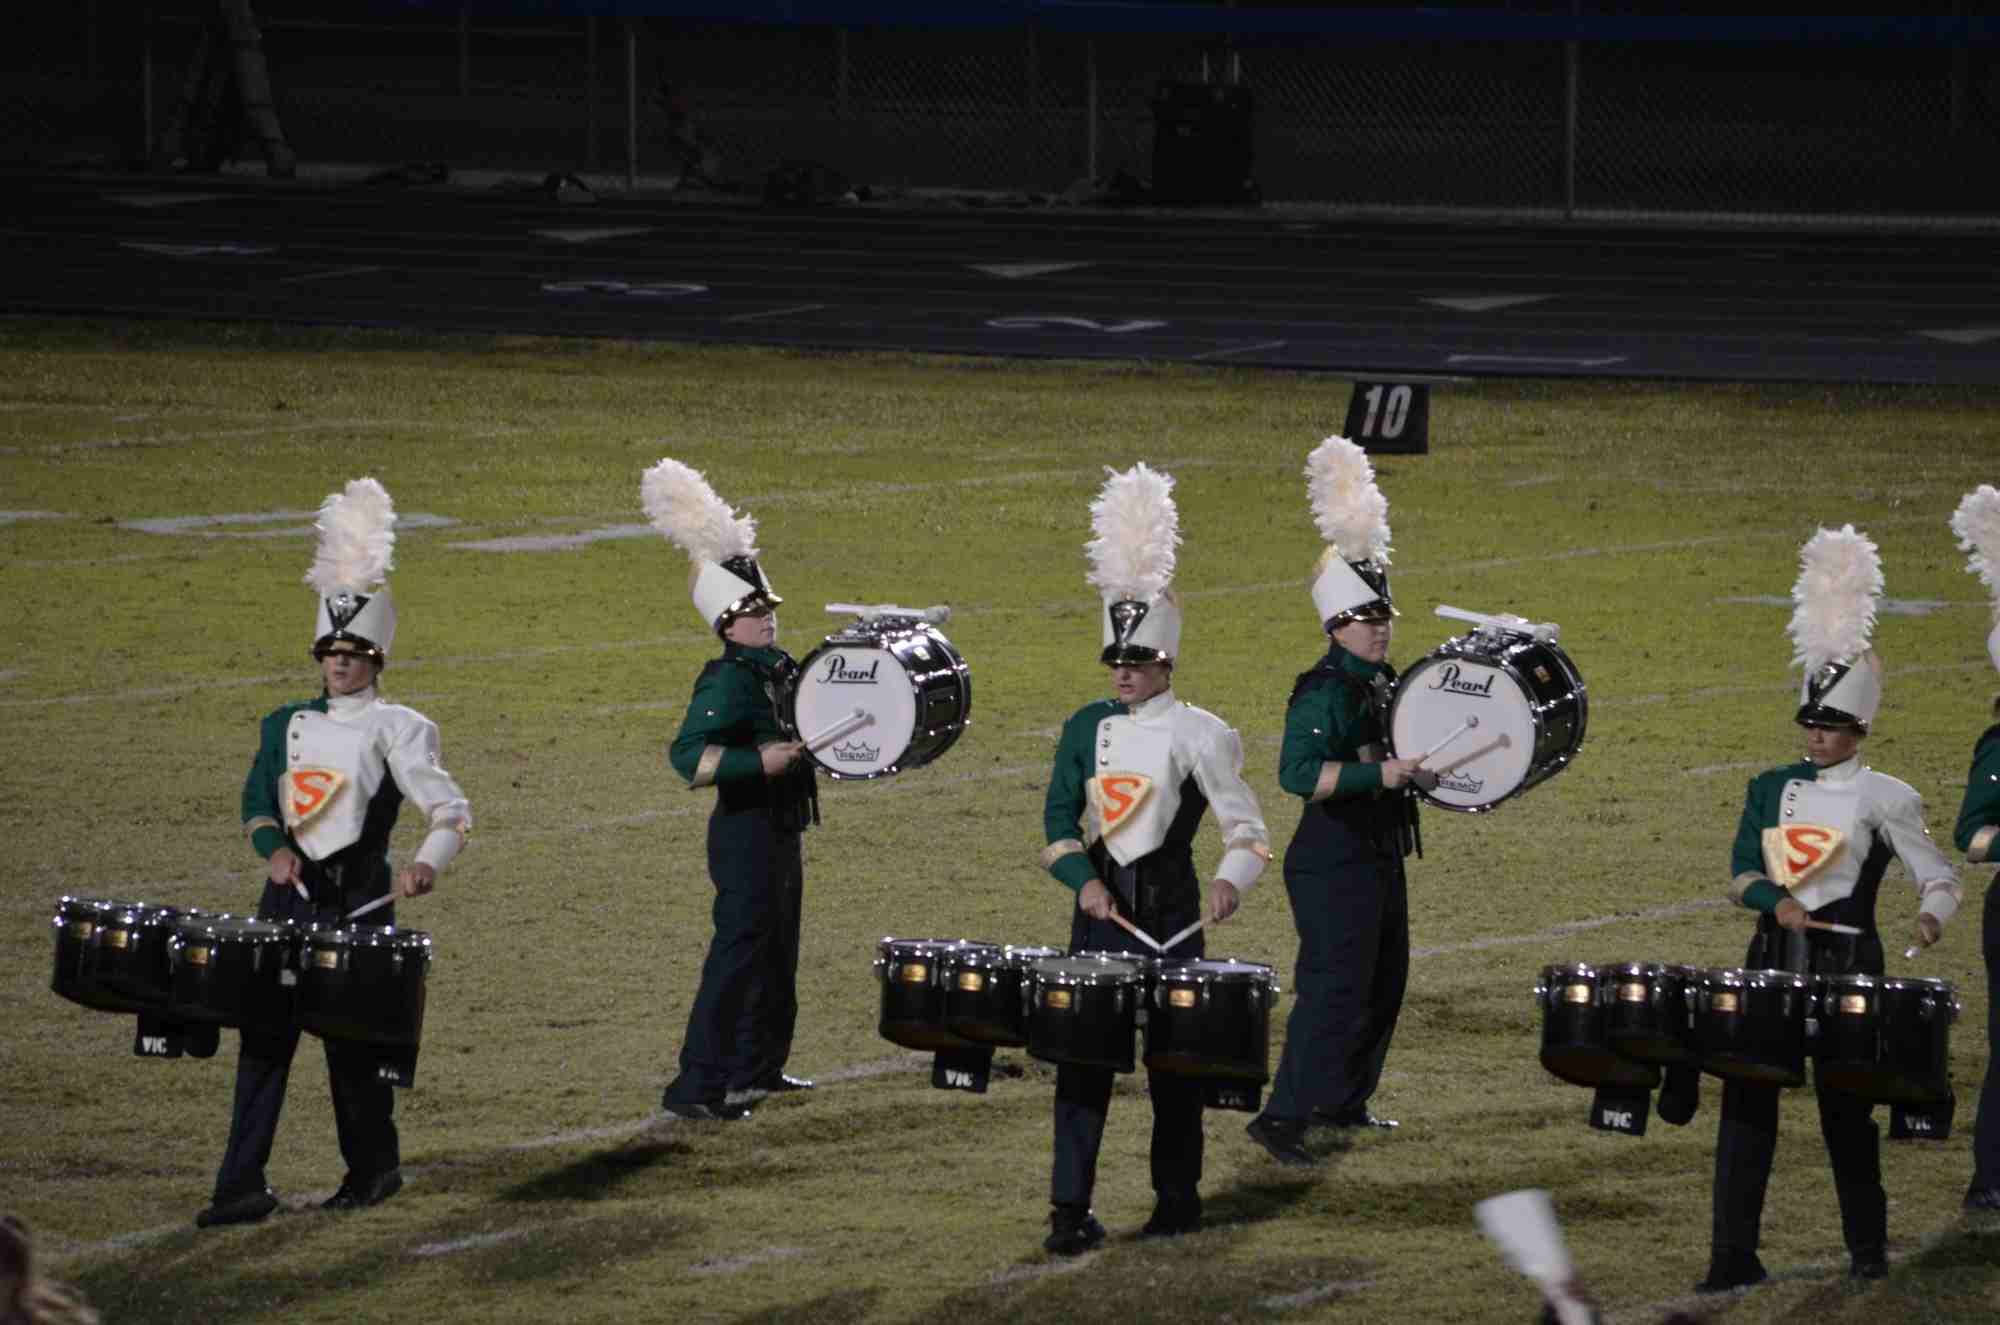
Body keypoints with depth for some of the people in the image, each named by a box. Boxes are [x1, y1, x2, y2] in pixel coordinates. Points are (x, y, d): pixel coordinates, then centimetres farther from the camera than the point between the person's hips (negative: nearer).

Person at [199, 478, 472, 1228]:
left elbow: (452, 813, -7)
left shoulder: (396, 731, -1)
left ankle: (374, 1168, 24)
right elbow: (256, 806, 16)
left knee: (353, 1041, 3)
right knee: (264, 1039, -4)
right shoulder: (286, 728, 12)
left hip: (359, 902, -3)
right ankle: (242, 1188, -6)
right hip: (289, 898, 3)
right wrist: (274, 852, -6)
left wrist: (428, 864, -27)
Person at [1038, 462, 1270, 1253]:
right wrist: (1085, 881, -15)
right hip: (1100, 904, 3)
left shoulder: (1198, 735, -4)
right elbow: (1058, 820, 3)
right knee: (1082, 1053, -5)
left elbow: (1247, 830, -6)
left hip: (1171, 909, -3)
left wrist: (1232, 880, -26)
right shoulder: (1086, 730, 7)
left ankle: (1178, 1201, 18)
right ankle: (1070, 1211, -6)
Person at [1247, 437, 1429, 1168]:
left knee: (1384, 983, 19)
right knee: (1335, 990, -14)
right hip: (1334, 864, -10)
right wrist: (1381, 775, -30)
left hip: (1378, 856, 10)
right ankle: (1283, 1118, -16)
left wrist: (1421, 771, 11)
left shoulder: (1383, 683, 11)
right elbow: (1299, 773, -30)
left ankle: (1343, 1100, 32)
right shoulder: (1323, 692, -18)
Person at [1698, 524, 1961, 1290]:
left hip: (1848, 967, -3)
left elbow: (1940, 881, -2)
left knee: (1846, 1108, 3)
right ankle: (1733, 1256, 0)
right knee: (1745, 1102, -2)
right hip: (1772, 962, 4)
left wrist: (1931, 917, -25)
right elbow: (1740, 877, 6)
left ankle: (1868, 1251, 19)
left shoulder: (1885, 799, -2)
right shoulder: (1771, 790, 10)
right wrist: (1777, 902, -16)